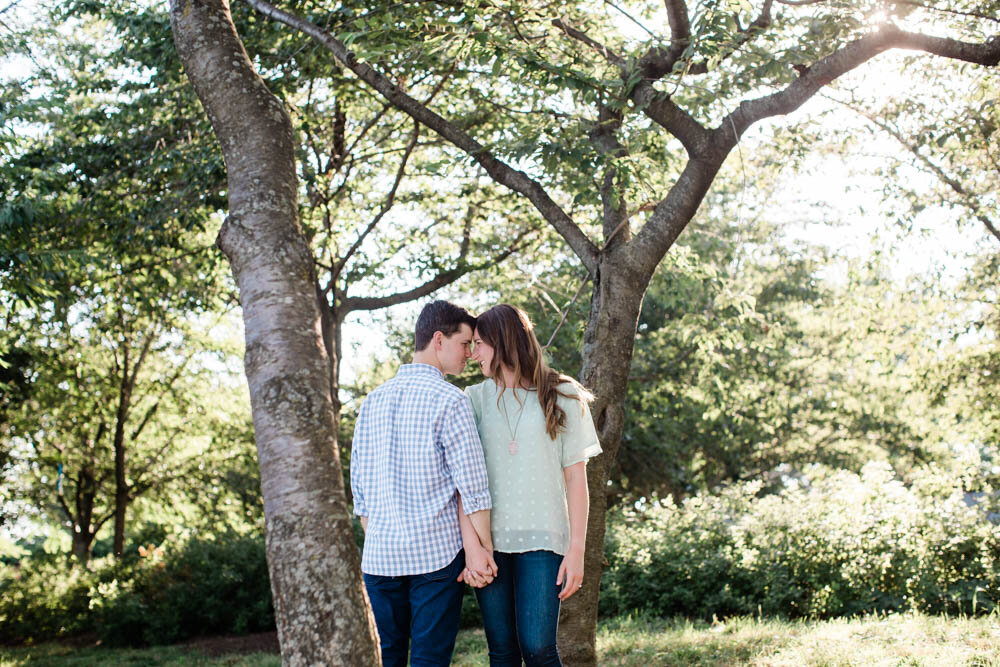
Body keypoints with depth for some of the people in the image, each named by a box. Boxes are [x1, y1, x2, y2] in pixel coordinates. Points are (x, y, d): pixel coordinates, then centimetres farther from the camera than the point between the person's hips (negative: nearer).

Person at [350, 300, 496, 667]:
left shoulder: (372, 401, 10)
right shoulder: (449, 401, -8)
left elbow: (359, 487, 13)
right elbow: (472, 486, -10)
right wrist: (484, 550, -3)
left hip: (380, 555, 5)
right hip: (437, 552, -5)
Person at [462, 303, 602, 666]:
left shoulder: (561, 395, 6)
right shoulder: (476, 398, 9)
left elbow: (576, 477, 4)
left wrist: (576, 549, -4)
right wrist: (471, 546, -8)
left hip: (542, 539, -2)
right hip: (489, 540, 2)